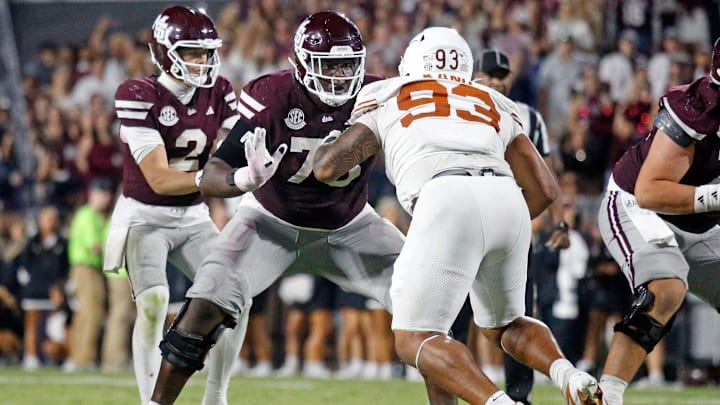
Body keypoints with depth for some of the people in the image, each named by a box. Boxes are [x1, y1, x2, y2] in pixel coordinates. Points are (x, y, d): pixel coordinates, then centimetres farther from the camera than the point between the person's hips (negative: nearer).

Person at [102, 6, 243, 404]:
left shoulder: (219, 93, -2)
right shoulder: (139, 96, -19)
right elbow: (159, 179, -24)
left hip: (193, 217, 5)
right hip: (145, 216, -5)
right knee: (153, 301, -26)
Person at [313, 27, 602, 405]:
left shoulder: (387, 99, 26)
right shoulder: (495, 107, 34)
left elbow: (327, 167, 19)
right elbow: (545, 187, 27)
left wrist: (325, 144, 43)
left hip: (448, 202, -4)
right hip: (508, 202, 4)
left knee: (414, 339, 3)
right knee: (503, 325, 27)